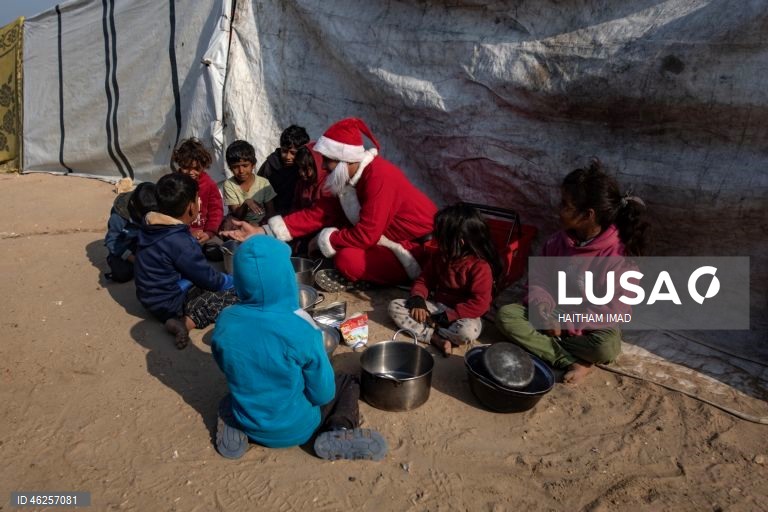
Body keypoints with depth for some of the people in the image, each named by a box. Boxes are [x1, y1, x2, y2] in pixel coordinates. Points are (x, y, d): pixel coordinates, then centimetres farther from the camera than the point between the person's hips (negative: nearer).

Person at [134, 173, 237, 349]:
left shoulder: (151, 226, -4)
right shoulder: (180, 242, -28)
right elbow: (209, 279, -16)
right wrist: (235, 281, 1)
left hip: (154, 295, 9)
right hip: (168, 304, -9)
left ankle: (184, 318, 1)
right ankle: (187, 322, -16)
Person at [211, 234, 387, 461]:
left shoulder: (225, 321, -17)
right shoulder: (300, 330, -30)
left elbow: (229, 371, 2)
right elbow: (322, 394, -17)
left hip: (247, 422, 4)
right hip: (295, 429, -4)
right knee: (349, 383, 18)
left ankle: (233, 428, 11)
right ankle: (338, 433, -6)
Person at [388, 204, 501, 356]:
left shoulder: (481, 267, -19)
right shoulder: (438, 256, 1)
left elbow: (480, 304, -22)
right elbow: (423, 280, 8)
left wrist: (448, 316, -24)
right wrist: (418, 300, -12)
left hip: (461, 315, -6)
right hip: (437, 307, 6)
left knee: (468, 331, -41)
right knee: (394, 306, -11)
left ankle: (426, 330, -18)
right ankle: (436, 339, -26)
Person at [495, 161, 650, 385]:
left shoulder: (619, 255, -20)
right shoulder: (559, 240, -6)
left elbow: (612, 311, -18)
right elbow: (538, 280, 2)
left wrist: (566, 324, -22)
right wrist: (545, 311, -17)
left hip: (587, 327, -4)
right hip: (552, 316, 5)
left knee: (607, 346, -36)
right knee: (506, 315, -19)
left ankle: (542, 343, -15)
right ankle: (573, 362, -23)